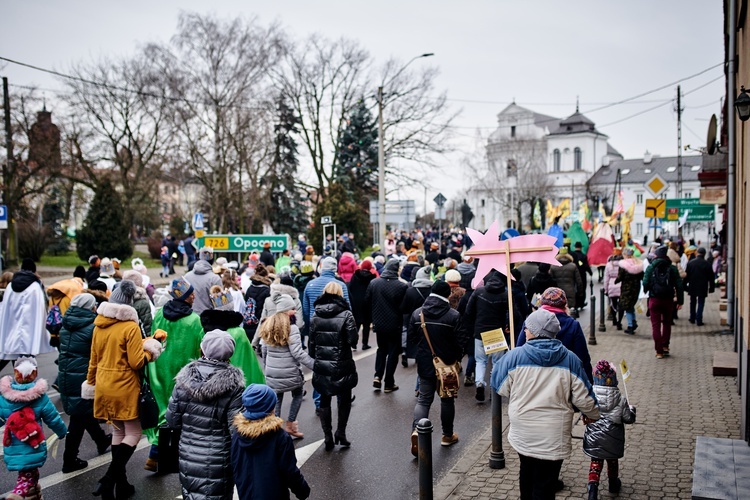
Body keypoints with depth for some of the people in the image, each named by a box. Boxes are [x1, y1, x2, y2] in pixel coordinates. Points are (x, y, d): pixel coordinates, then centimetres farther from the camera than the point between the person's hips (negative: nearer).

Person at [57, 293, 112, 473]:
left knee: (83, 411, 20)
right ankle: (70, 460, 9)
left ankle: (101, 441, 40)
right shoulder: (92, 326, -16)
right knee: (79, 416, 3)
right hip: (82, 376, -7)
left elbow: (63, 349, 13)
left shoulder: (66, 326, 5)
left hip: (64, 375, 7)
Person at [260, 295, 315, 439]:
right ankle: (290, 424, 20)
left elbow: (264, 350, 11)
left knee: (276, 400, 15)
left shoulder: (267, 327, 3)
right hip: (290, 373, -4)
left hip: (272, 373, 5)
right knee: (297, 394, 20)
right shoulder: (292, 328, -17)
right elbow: (298, 353, -20)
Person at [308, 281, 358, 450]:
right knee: (345, 400, 15)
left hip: (321, 366, 3)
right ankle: (340, 433, 8)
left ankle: (328, 437, 16)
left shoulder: (315, 315, 0)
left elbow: (311, 341, 2)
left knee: (324, 400, 14)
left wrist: (315, 357, 13)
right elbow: (353, 340, -14)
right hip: (342, 366, -3)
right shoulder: (346, 314, -11)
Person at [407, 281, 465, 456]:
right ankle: (447, 435, 26)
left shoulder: (417, 313, -3)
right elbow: (459, 342, -12)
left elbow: (411, 341, 2)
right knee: (447, 399, 14)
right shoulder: (453, 315, -14)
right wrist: (457, 358, 7)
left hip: (425, 364, 2)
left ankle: (417, 429, -14)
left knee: (423, 399, 9)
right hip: (447, 364, -2)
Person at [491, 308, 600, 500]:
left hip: (522, 435, 1)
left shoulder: (514, 356, -11)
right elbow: (583, 398, -3)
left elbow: (500, 388, -1)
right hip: (553, 439, -1)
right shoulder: (570, 360, -7)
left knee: (527, 474, 24)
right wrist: (595, 414, 18)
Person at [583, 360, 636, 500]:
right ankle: (613, 484, 44)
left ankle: (593, 488, -4)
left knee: (595, 461, 12)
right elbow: (628, 418, -7)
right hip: (612, 438, 0)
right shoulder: (620, 399, -15)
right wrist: (631, 409, 13)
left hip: (594, 436, 0)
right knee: (613, 460, 24)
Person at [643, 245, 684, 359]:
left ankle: (659, 351, 1)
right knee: (667, 323, 20)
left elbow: (645, 283, -8)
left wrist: (646, 291, 14)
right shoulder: (672, 268, 0)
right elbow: (679, 285, -1)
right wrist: (680, 301, 5)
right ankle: (665, 346, 17)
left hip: (654, 299, -1)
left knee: (656, 325, 3)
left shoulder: (650, 268, -4)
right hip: (668, 300, 2)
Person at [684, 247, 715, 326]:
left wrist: (685, 286, 9)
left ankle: (692, 318, 23)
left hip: (692, 287, 2)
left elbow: (686, 276, 1)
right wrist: (711, 288, 6)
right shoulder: (707, 264, -8)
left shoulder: (690, 263, -3)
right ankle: (699, 320, -1)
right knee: (701, 303, 3)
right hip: (702, 288, -2)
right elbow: (711, 277, -3)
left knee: (693, 303, 17)